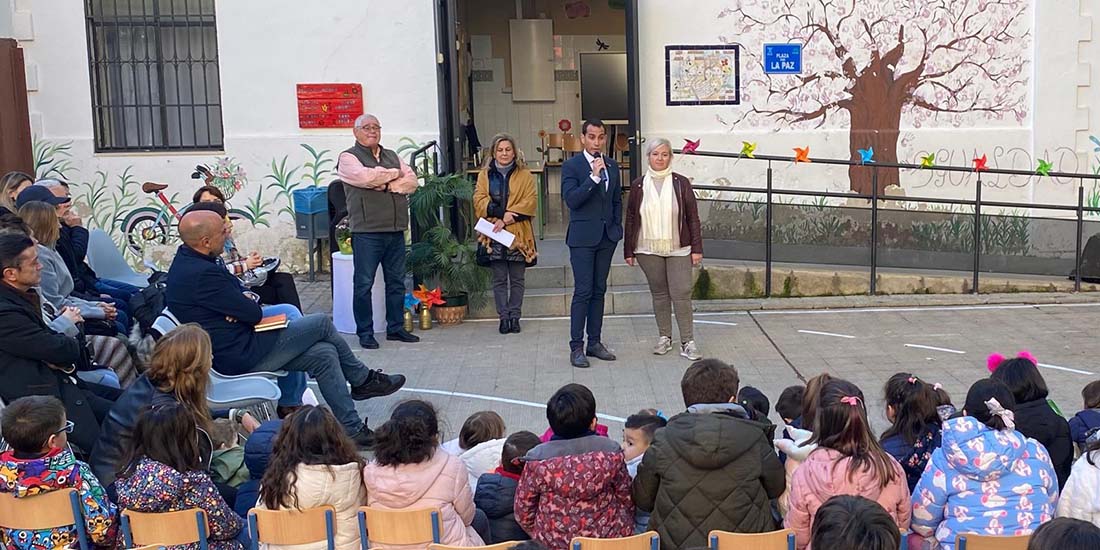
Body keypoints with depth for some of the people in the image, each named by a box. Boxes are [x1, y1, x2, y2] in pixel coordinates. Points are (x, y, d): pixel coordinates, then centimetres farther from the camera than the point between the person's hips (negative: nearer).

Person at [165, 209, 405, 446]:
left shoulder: (185, 261, 7)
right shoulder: (202, 274, -27)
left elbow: (228, 298, 15)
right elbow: (254, 314, -21)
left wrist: (244, 301, -8)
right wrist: (250, 304, 3)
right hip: (241, 356, -10)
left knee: (324, 354, 5)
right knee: (322, 323, -5)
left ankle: (352, 430, 11)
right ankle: (362, 380, 18)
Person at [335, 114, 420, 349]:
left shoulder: (392, 156, 18)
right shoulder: (348, 158, 0)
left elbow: (412, 181, 6)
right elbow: (365, 176, -19)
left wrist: (386, 184, -10)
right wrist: (395, 174, -3)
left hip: (395, 230, 6)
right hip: (367, 232, -6)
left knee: (396, 281, 10)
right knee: (364, 283, -1)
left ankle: (396, 328, 20)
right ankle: (365, 332, 7)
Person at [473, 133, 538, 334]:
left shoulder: (525, 175, 6)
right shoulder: (484, 175, 10)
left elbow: (530, 202, -5)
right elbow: (479, 200, 0)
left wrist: (506, 220, -14)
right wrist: (501, 213, -16)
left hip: (518, 234, 0)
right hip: (493, 235, 1)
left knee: (517, 278, 4)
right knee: (499, 279, 3)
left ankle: (514, 316, 12)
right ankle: (503, 317, 8)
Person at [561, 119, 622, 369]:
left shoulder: (612, 165, 12)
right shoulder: (571, 166, -6)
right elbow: (571, 199, -17)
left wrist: (617, 226, 11)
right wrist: (594, 177, -22)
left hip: (607, 236, 6)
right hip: (583, 237, -5)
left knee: (599, 291, 10)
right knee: (583, 292, -7)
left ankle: (594, 342, 17)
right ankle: (576, 347, -1)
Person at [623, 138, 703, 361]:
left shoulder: (681, 183, 0)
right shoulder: (638, 185, 3)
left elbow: (693, 217, 2)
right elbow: (630, 219, 7)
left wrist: (697, 248, -1)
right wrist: (629, 250, 5)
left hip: (678, 250, -2)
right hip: (649, 250, 2)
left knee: (682, 294, -5)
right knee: (659, 294, 10)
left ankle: (688, 342, 0)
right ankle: (664, 337, 22)